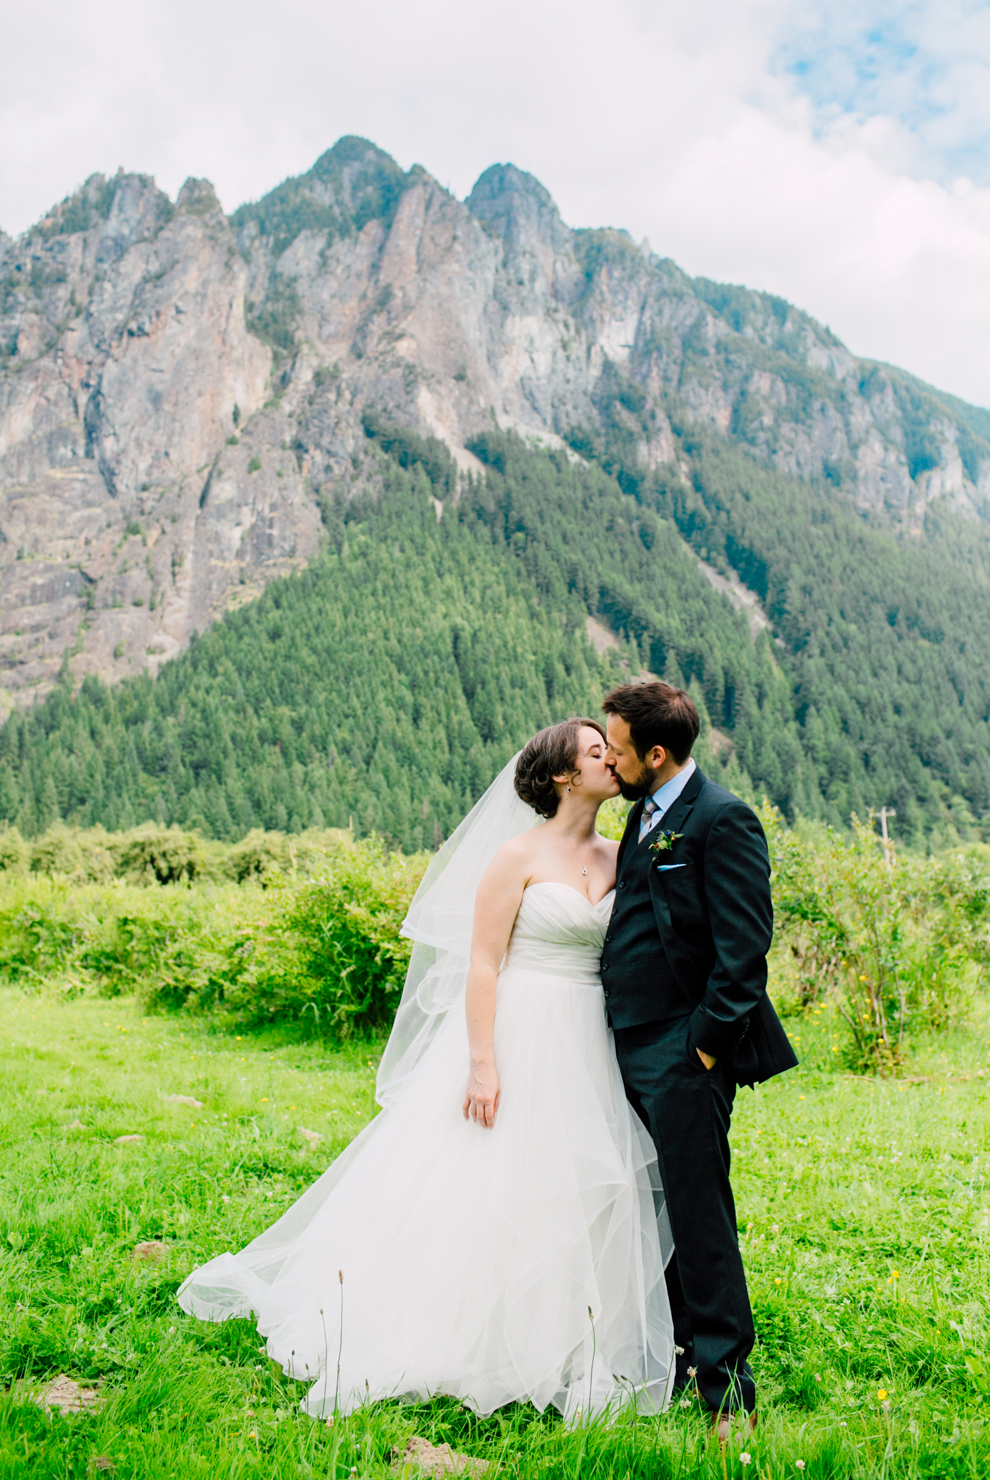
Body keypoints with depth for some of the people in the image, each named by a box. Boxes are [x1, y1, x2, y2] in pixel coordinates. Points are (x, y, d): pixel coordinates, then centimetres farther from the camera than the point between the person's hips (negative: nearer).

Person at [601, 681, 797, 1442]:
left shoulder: (722, 819, -13)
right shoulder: (644, 816, 15)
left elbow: (744, 943, -18)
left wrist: (710, 1040, -18)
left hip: (685, 1052, -9)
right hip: (636, 1049, 9)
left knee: (699, 1212, -2)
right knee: (661, 1208, 16)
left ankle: (726, 1376, 11)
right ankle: (682, 1351, 31)